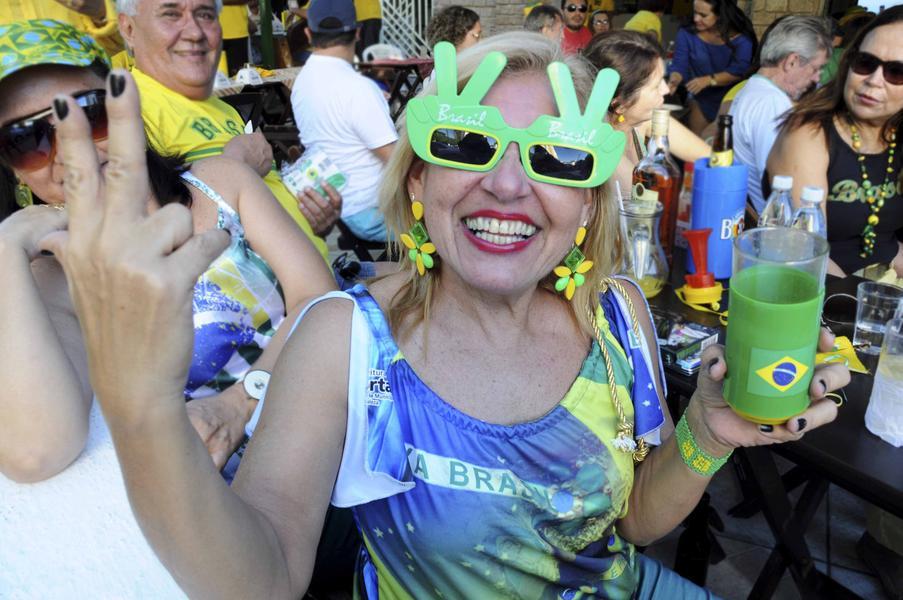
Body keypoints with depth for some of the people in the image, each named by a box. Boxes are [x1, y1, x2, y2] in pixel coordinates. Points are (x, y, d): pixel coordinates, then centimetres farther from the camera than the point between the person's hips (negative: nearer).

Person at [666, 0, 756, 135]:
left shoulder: (741, 37, -15)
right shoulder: (687, 33, -9)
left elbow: (739, 70, -23)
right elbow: (680, 64, -15)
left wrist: (709, 80, -37)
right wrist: (674, 80, -38)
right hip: (701, 99, 2)